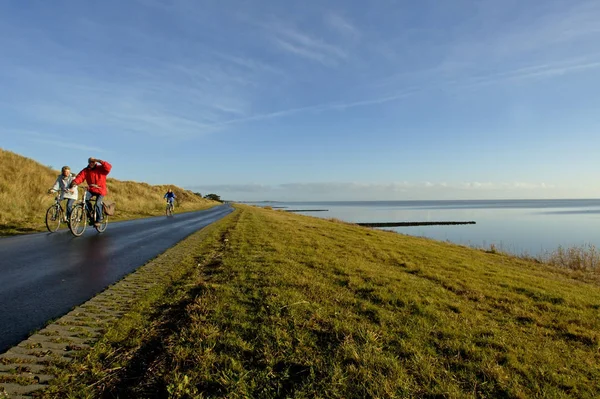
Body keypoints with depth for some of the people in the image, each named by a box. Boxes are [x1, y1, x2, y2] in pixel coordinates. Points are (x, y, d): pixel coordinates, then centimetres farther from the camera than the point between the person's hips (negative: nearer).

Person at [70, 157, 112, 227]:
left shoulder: (100, 168, -6)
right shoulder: (86, 170, 2)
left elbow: (109, 167, -24)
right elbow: (80, 176, -13)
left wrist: (100, 161, -31)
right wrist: (75, 182, -34)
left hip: (100, 190, -4)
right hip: (91, 189, 4)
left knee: (98, 203, -19)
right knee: (85, 198, -23)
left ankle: (99, 220, -2)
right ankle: (90, 212, 2)